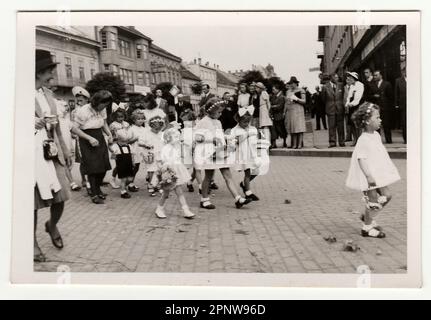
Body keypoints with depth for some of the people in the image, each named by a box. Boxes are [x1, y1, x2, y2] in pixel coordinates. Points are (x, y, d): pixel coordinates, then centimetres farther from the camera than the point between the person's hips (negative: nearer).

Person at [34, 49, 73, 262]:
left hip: (52, 153, 6)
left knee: (60, 196, 7)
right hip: (33, 155, -6)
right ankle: (33, 242, 23)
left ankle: (52, 226, 36)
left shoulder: (48, 94, 12)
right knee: (33, 202, 5)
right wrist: (38, 123, -21)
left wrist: (65, 149, 18)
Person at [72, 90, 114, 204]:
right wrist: (89, 138, -23)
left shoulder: (102, 110, 0)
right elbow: (75, 129, -16)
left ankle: (97, 189, 28)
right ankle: (94, 194, 9)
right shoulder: (83, 111, -18)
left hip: (100, 138, 6)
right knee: (93, 167, -4)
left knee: (104, 166, 5)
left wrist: (109, 134, -2)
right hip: (87, 141, -6)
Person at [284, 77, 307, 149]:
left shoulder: (300, 91, 2)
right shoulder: (288, 92, 19)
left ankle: (299, 144, -9)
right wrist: (284, 111, 14)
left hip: (298, 111, -6)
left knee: (299, 128, -9)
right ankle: (294, 144, 3)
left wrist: (296, 99, -15)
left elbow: (304, 101, -3)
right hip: (289, 112, 6)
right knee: (291, 128, 1)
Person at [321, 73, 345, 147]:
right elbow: (323, 98, 8)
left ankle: (341, 142, 12)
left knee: (340, 126, 5)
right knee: (332, 126, 0)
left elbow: (343, 96, 14)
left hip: (340, 108, 2)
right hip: (330, 109, -2)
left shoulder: (340, 85, 5)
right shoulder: (325, 87, -2)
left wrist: (342, 104, 11)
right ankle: (332, 142, 5)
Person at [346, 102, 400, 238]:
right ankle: (367, 228, 17)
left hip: (378, 174, 9)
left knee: (386, 195, 14)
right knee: (373, 201, 0)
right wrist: (369, 176, -30)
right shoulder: (363, 140, -21)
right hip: (369, 177, -9)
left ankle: (367, 217, 29)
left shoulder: (376, 135, 7)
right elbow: (361, 159, -25)